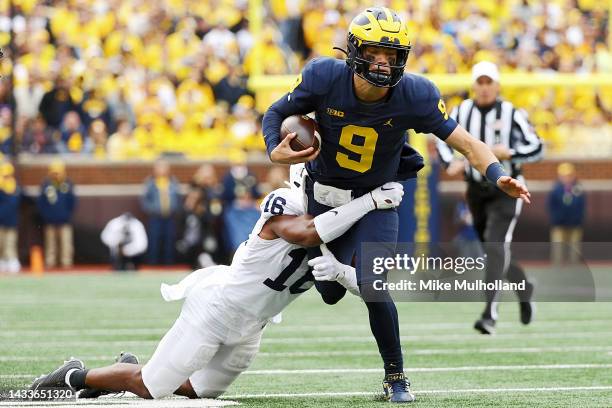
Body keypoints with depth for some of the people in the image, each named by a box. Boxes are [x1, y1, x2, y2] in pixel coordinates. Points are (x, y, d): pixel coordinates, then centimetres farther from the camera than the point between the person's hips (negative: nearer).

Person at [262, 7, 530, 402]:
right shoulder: (324, 78, -23)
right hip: (325, 196, 1)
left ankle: (396, 376, 2)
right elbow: (277, 112, -7)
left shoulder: (414, 95, -24)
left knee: (371, 285, -19)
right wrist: (275, 150, -27)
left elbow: (465, 141, -22)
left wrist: (499, 176, -39)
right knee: (331, 293, 10)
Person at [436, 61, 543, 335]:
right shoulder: (462, 112, -1)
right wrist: (451, 163, -9)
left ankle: (490, 315, -25)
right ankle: (525, 289, 43)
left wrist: (508, 153, -24)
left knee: (496, 247, -20)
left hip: (506, 191, -5)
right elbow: (444, 140, 11)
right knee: (493, 252, 14)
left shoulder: (511, 114, -11)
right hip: (477, 191, 5)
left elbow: (536, 148, -8)